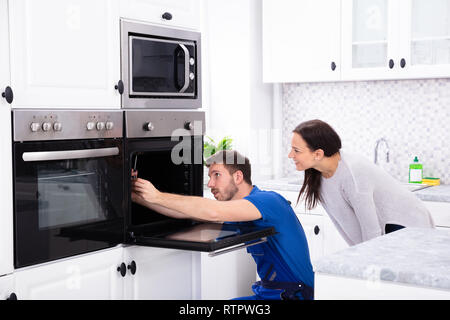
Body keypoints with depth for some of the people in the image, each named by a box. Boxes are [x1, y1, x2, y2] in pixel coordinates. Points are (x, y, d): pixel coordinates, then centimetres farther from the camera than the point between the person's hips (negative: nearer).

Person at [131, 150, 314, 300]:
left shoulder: (269, 200, -18)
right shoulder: (236, 211, 11)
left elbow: (214, 212, -32)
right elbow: (186, 212, 7)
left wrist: (158, 196, -26)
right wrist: (138, 197, 0)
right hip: (266, 293, 9)